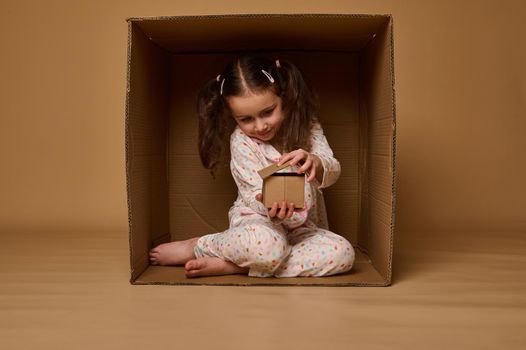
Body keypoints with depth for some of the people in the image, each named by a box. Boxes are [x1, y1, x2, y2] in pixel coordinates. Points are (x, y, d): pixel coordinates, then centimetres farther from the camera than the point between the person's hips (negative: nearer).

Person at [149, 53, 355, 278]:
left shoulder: (306, 125, -3)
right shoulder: (241, 140, -11)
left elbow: (333, 171, -9)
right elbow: (254, 195, -10)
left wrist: (315, 162, -34)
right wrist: (271, 205, -35)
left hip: (303, 225, 5)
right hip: (258, 219, -5)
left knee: (343, 253, -26)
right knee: (266, 244, -42)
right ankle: (197, 247, -10)